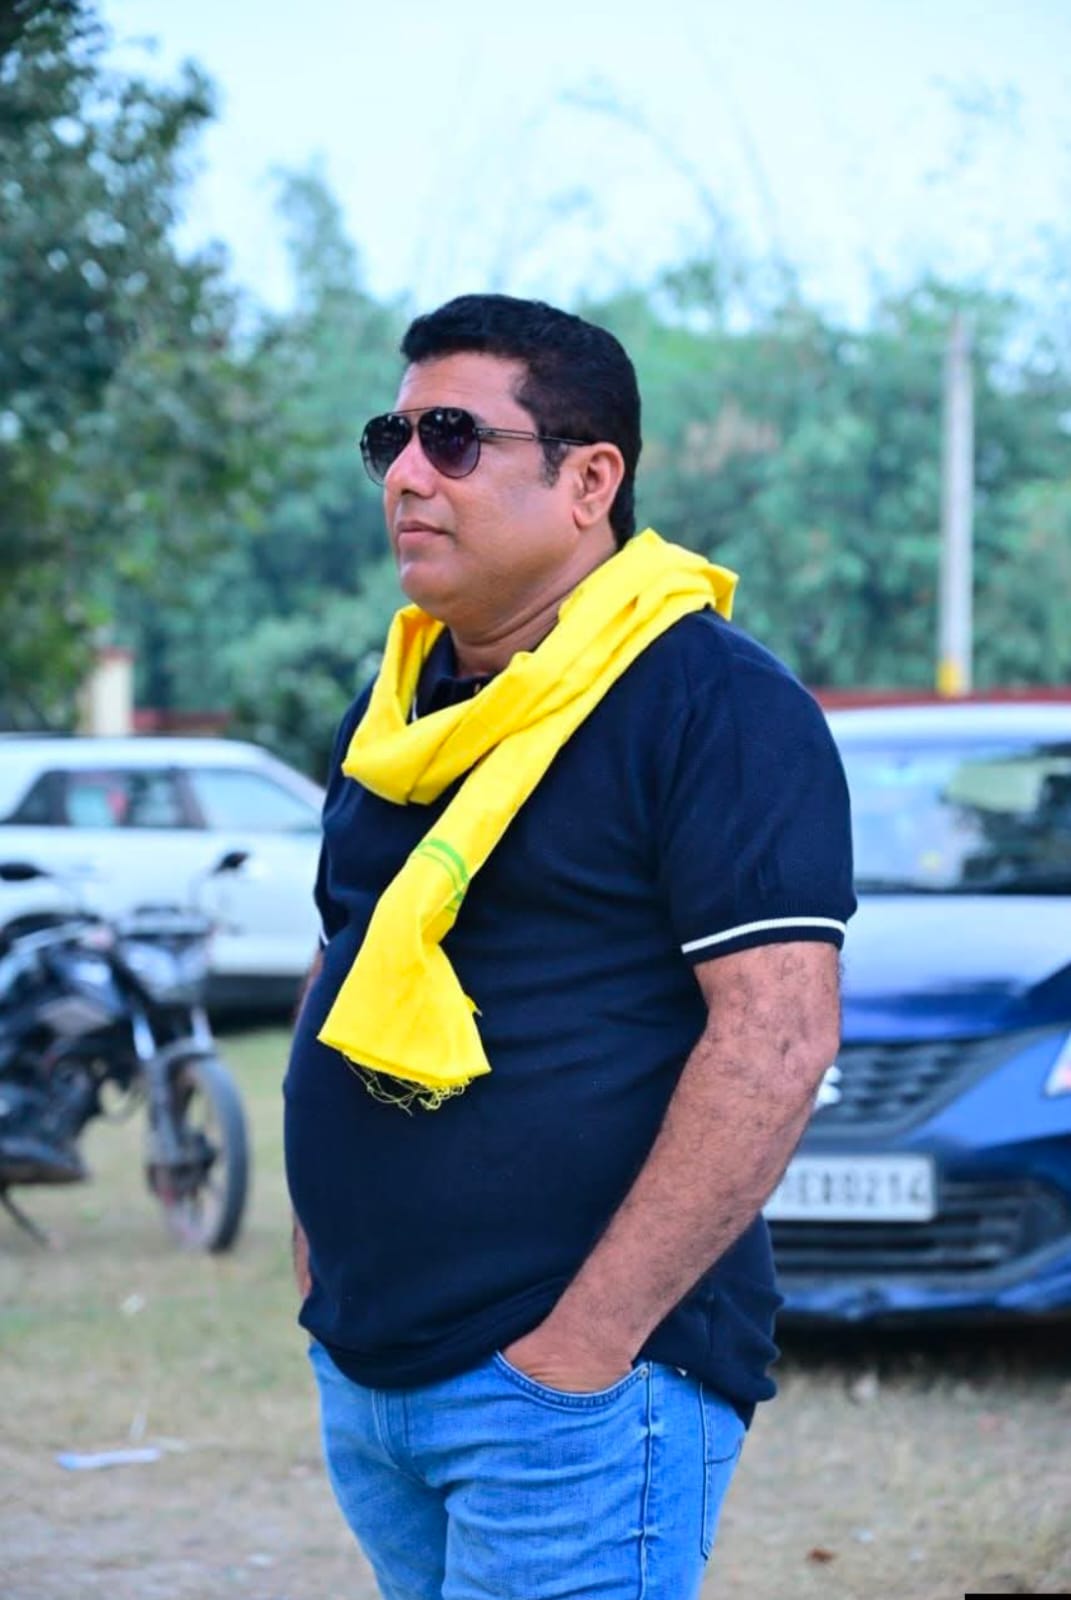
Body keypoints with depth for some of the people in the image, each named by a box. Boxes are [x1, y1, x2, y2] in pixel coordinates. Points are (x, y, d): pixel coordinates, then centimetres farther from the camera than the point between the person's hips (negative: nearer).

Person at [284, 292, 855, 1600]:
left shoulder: (714, 702, -10)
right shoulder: (394, 708, 14)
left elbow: (778, 1036, -18)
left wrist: (589, 1343, -21)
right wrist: (317, 1227, 12)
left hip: (568, 1391, -7)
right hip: (361, 1372, 7)